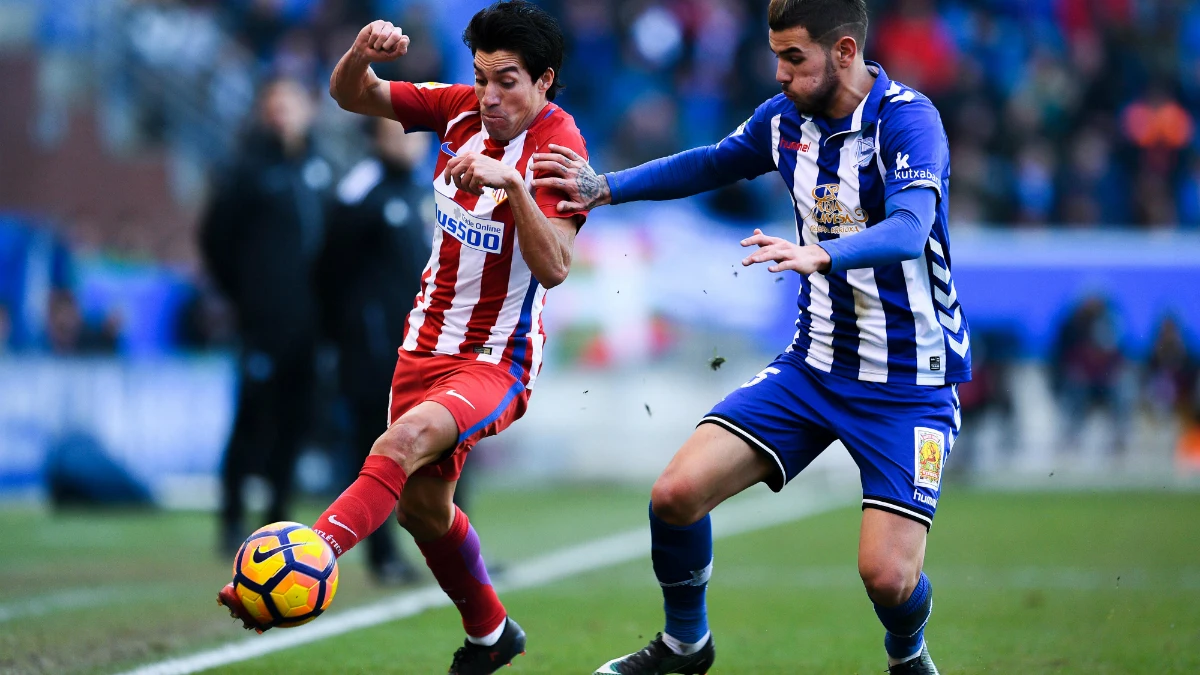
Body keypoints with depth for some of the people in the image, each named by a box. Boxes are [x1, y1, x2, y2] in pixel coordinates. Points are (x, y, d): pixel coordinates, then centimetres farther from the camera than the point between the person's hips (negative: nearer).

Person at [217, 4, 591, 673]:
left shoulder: (559, 146, -17)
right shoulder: (459, 109, -1)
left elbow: (554, 267, -27)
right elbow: (350, 94, 3)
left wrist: (511, 183, -39)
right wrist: (363, 54, -19)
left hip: (498, 363, -7)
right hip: (428, 342, 7)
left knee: (409, 437, -34)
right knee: (422, 505, 13)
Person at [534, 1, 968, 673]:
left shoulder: (908, 119, -19)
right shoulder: (787, 116, 2)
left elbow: (909, 229, -36)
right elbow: (713, 164, 22)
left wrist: (820, 254, -53)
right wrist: (607, 186, 12)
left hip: (908, 383, -6)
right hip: (814, 364, 6)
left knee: (888, 575, -19)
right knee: (678, 492, -8)